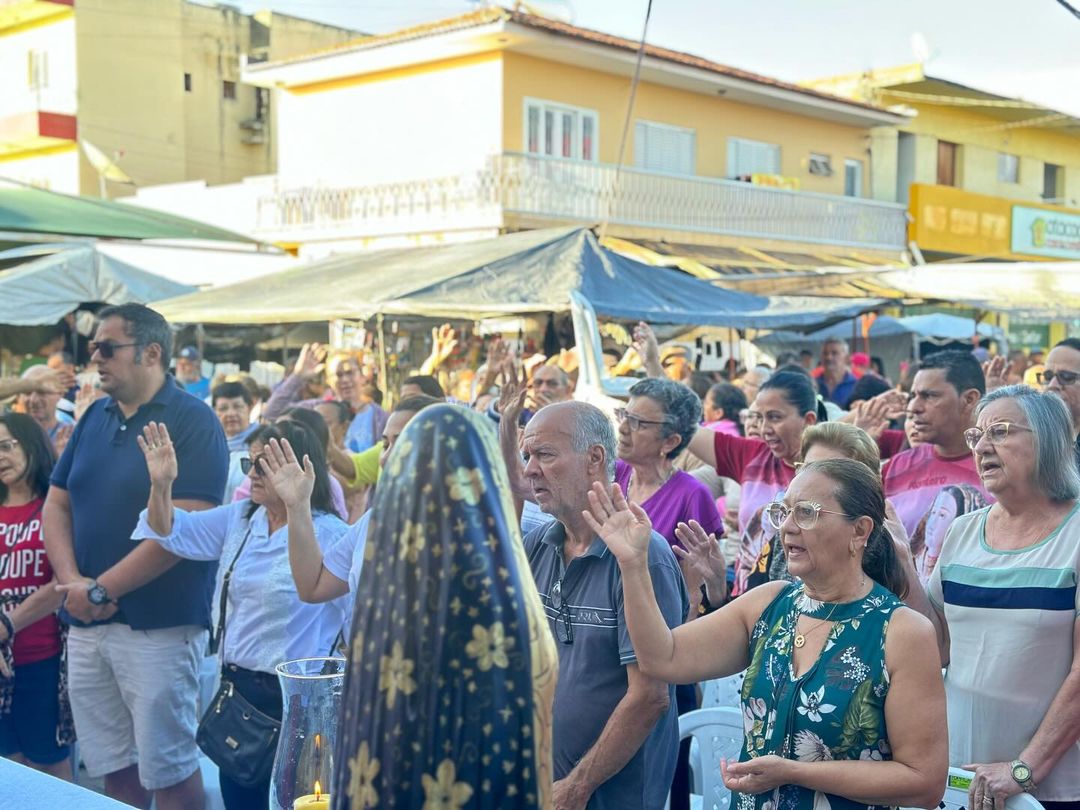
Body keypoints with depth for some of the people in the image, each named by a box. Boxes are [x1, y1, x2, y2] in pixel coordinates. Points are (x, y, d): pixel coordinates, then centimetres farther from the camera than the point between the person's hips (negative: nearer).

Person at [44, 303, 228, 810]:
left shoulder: (193, 422, -9)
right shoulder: (94, 418, 12)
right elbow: (56, 505, 11)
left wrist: (100, 589, -15)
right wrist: (72, 581, -6)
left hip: (158, 626, -6)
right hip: (85, 623, 6)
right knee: (114, 765, 13)